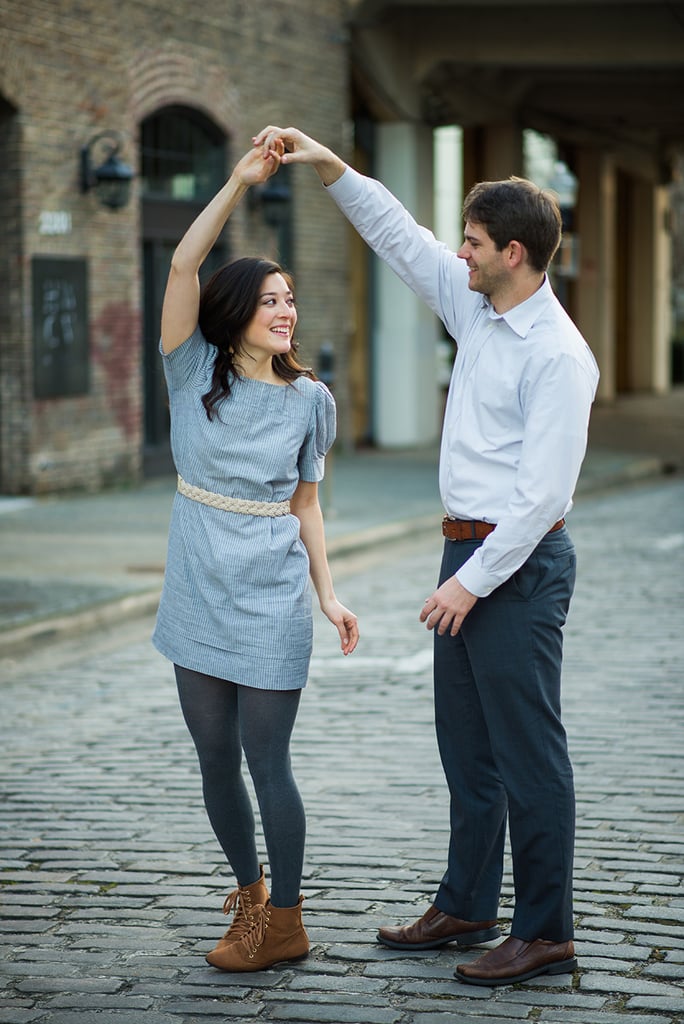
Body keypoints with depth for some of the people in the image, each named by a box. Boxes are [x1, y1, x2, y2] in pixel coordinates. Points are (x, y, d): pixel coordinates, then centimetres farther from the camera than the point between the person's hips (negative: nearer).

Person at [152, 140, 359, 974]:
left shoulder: (309, 399, 2)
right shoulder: (195, 374, 0)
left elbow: (305, 504, 8)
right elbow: (182, 266, -12)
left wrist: (329, 594, 1)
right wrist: (239, 182, -17)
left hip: (272, 605, -2)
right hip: (199, 600, 2)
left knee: (266, 762, -2)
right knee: (216, 763, 11)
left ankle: (284, 923, 10)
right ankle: (248, 890, 32)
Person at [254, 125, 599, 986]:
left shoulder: (558, 355, -18)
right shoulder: (476, 310, 9)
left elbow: (544, 490, -21)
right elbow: (398, 235, 18)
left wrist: (473, 581, -20)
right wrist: (328, 166, 11)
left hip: (519, 560, -9)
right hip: (470, 553, 9)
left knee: (527, 752, -4)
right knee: (466, 745, 16)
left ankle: (545, 933, 5)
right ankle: (466, 907, 28)